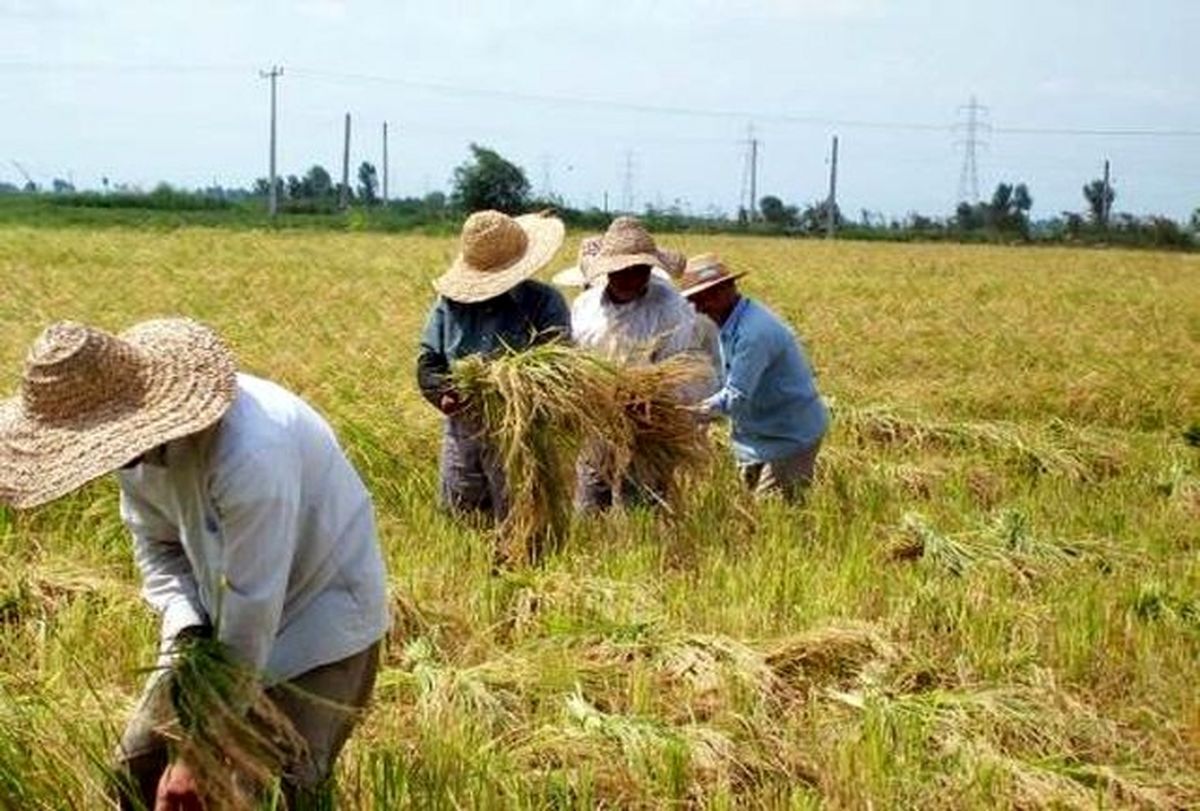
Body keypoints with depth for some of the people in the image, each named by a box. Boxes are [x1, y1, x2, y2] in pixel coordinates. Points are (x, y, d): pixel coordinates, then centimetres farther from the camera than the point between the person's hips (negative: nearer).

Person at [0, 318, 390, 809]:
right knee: (140, 761, 4)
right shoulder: (134, 437, -13)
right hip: (219, 616, 7)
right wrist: (187, 631, -19)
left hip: (321, 617, -7)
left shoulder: (249, 456, -38)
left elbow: (253, 610, -30)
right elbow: (158, 545, 2)